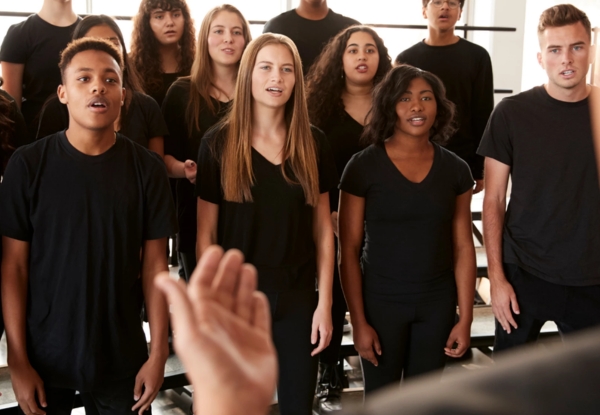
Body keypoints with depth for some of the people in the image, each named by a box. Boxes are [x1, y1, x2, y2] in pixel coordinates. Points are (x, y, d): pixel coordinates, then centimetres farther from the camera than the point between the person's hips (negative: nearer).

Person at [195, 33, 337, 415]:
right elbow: (207, 234, -3)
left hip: (297, 298, 2)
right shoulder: (218, 143, -5)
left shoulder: (313, 143, 2)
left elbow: (323, 229, 4)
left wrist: (325, 302, -1)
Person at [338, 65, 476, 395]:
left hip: (437, 304, 3)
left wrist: (465, 318, 0)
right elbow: (348, 250, -7)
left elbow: (463, 248, 3)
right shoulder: (363, 167, -9)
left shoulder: (455, 170, 0)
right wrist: (358, 321, -9)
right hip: (381, 303, -2)